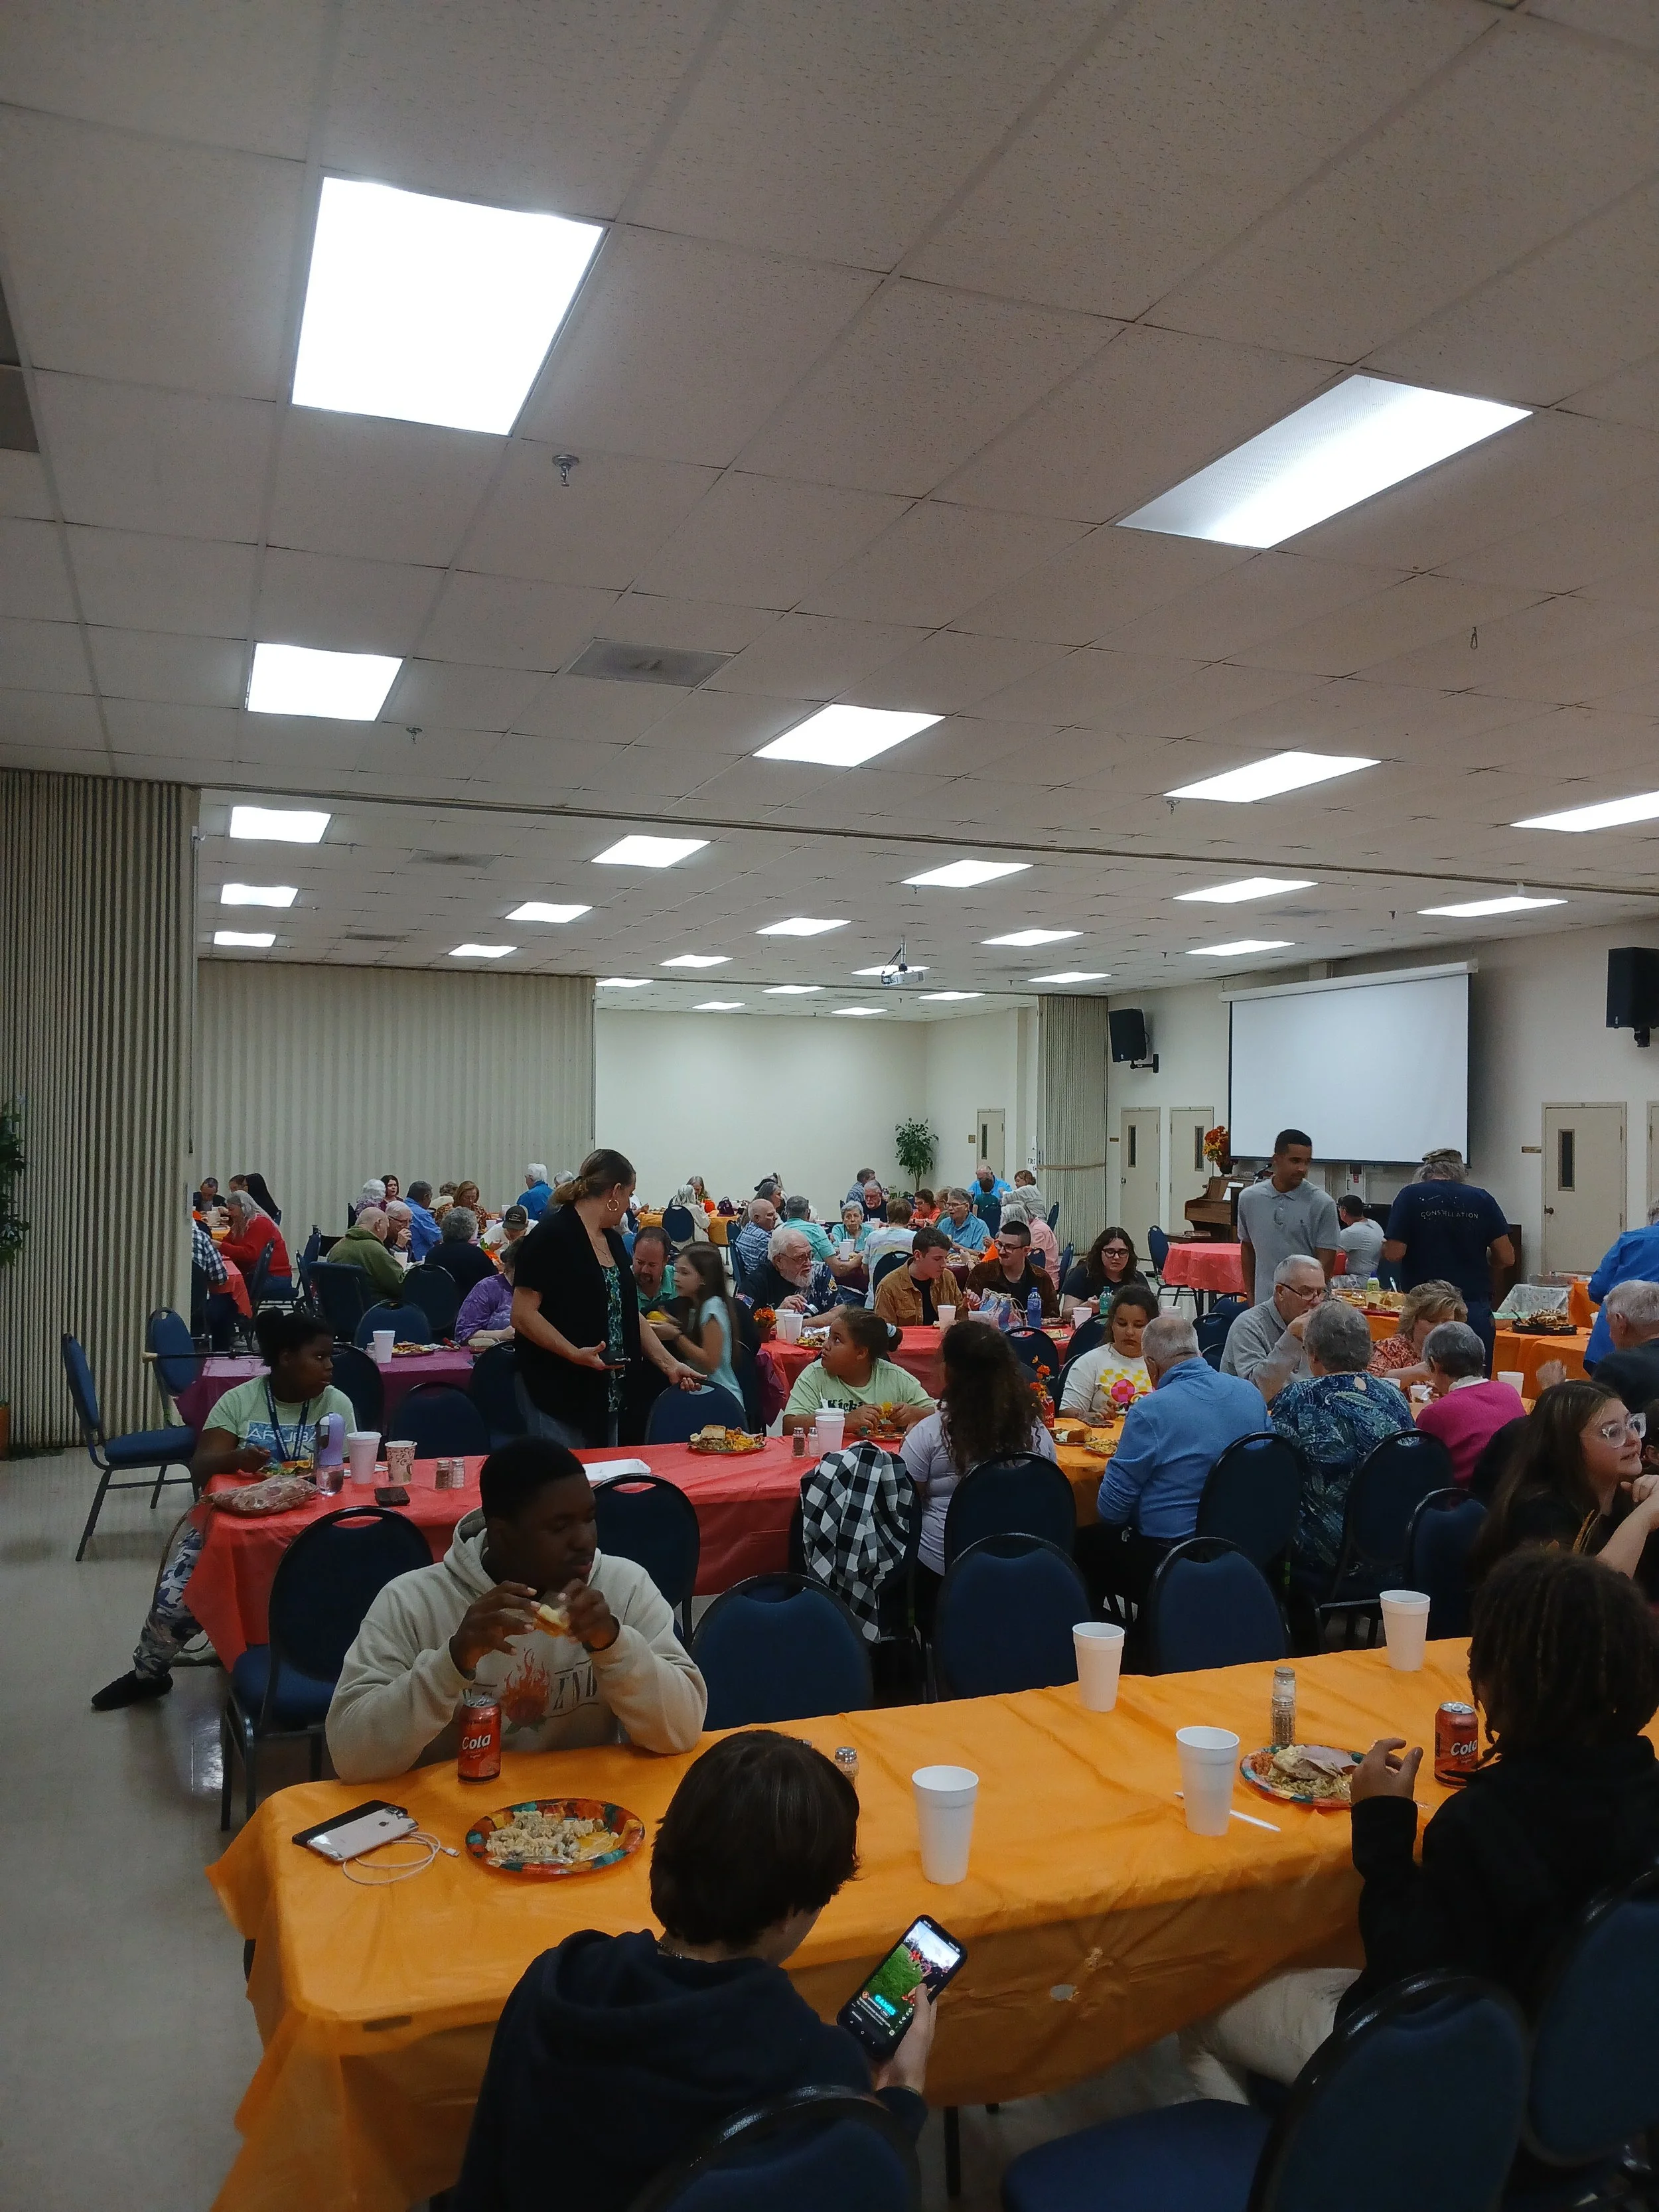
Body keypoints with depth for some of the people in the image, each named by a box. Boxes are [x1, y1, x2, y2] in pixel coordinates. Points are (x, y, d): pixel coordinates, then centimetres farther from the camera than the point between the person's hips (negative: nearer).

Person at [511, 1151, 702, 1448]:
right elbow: (522, 1314, -18)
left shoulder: (612, 1240, 13)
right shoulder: (552, 1235, -13)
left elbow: (629, 1314, 16)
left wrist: (670, 1364, 9)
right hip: (557, 1395, -8)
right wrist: (575, 1353, -26)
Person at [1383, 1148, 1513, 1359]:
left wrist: (1385, 1247, 13)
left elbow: (1394, 1254, -8)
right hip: (1476, 1308, 2)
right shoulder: (1482, 1199, 4)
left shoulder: (1411, 1195, -2)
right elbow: (1506, 1257, 3)